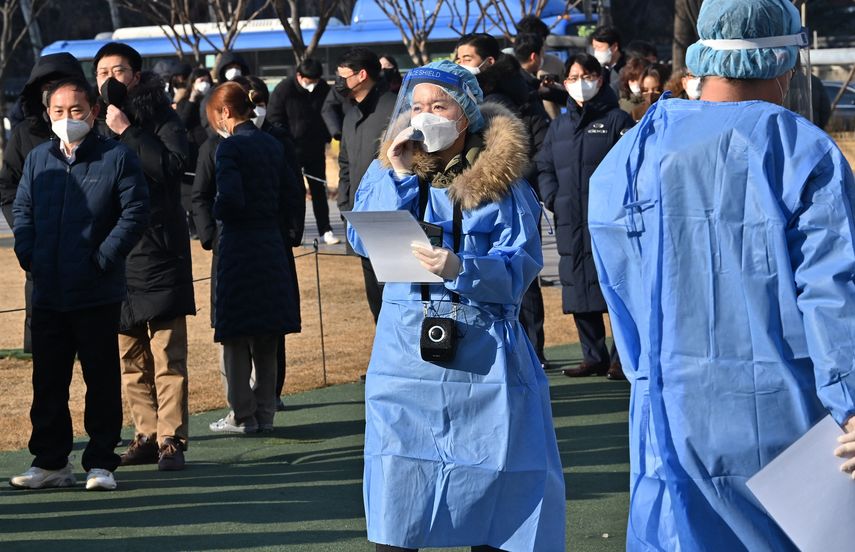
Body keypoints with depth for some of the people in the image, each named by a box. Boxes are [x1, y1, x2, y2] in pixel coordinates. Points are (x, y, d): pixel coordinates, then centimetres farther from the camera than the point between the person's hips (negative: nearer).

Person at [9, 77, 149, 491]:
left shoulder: (117, 158, -4)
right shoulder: (38, 159, 10)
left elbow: (136, 211, -7)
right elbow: (22, 209, 15)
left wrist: (105, 256, -13)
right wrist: (27, 254, 0)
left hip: (97, 293, -4)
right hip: (47, 293, 4)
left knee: (102, 379, 3)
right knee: (47, 379, 9)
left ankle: (101, 463, 11)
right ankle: (50, 461, 18)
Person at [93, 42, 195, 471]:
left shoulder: (161, 119, 1)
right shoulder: (95, 127, 13)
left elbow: (172, 166, -16)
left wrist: (127, 132, -15)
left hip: (158, 251, -5)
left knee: (167, 353, -8)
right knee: (129, 357, 7)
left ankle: (171, 440, -5)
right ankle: (146, 435, 15)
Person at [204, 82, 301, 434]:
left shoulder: (229, 147, -12)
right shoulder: (273, 145, 9)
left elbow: (230, 198, -22)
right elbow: (295, 200, 9)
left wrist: (217, 212, -2)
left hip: (238, 248, -7)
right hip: (272, 246, 7)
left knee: (235, 339, 2)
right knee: (267, 341, 12)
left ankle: (242, 416, 6)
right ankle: (265, 413, 17)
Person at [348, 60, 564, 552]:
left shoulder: (501, 179, -1)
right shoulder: (389, 171, 9)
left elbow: (520, 266, -10)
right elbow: (363, 241, -5)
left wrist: (461, 268, -27)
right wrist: (397, 175, -13)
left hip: (484, 356, -2)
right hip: (407, 351, 2)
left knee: (496, 479, 1)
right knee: (399, 478, -3)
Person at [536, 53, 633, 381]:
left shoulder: (616, 120, 2)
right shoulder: (559, 126, 19)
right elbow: (545, 167, 21)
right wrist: (553, 199, 4)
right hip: (570, 224, 5)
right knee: (579, 293, 6)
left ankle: (622, 359, -4)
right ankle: (594, 357, 14)